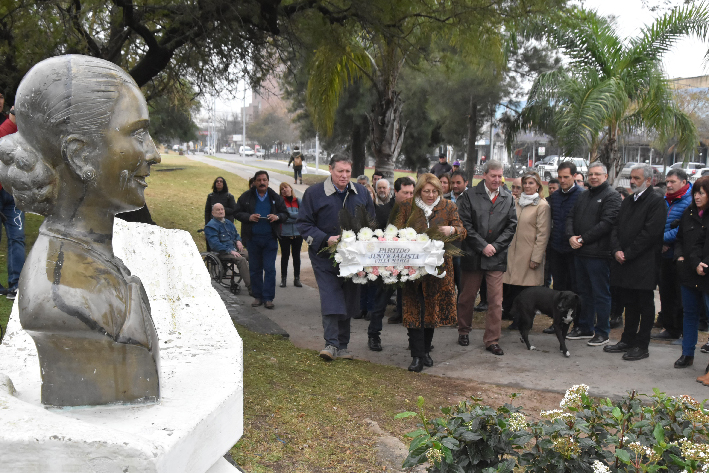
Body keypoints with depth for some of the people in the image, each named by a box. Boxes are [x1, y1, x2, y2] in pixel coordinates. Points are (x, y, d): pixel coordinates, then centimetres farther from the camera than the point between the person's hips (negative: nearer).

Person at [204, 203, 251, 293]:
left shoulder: (228, 223, 21)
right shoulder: (210, 226, -4)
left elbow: (236, 234, 34)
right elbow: (215, 244, -15)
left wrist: (238, 241, 8)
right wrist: (230, 251, -23)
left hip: (235, 249, 7)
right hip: (223, 253, -7)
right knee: (241, 260, -32)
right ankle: (251, 287, -35)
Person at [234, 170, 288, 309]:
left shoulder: (275, 197, 6)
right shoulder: (246, 197, 2)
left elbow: (285, 214, 12)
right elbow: (237, 213, 5)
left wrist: (277, 217, -10)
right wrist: (249, 217, -13)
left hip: (270, 238, 0)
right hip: (253, 238, 0)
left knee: (270, 268, -3)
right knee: (255, 269, 7)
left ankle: (268, 298, 3)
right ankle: (257, 296, 17)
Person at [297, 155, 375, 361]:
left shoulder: (361, 192, 9)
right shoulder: (314, 193, -3)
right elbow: (304, 223, -4)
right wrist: (325, 239, -17)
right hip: (325, 256, -4)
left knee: (349, 300, 9)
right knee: (331, 299, -13)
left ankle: (342, 345, 19)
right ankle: (331, 344, -9)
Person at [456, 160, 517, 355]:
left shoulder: (508, 198, 8)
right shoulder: (469, 195, -1)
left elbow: (511, 226, 6)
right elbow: (465, 225, -6)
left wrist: (495, 246, -6)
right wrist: (482, 246, -11)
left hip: (496, 257, 2)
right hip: (473, 256, -2)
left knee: (496, 301, -1)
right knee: (467, 297, 10)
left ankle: (492, 340, 8)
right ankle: (463, 331, 30)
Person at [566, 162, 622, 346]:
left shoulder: (612, 196, -6)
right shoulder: (583, 196, 19)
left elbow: (607, 223, -16)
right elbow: (571, 217, 15)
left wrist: (583, 239, -15)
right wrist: (571, 236, -5)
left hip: (598, 253, -8)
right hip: (579, 252, 8)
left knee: (600, 294, -1)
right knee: (583, 291, 16)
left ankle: (602, 332, 8)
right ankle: (584, 327, 27)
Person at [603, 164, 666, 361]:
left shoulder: (656, 201, -9)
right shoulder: (627, 202, 16)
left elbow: (650, 233, -17)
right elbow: (616, 228, 13)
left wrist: (627, 253, -16)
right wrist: (616, 250, -4)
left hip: (644, 264, -7)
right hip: (624, 263, 7)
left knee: (645, 306, 2)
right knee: (630, 305, 16)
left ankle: (642, 346, 8)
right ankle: (627, 341, 25)